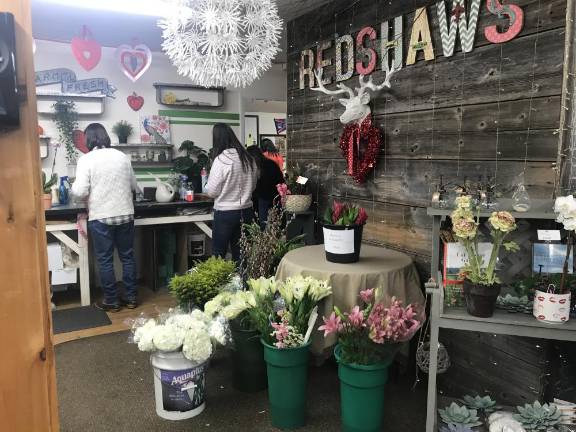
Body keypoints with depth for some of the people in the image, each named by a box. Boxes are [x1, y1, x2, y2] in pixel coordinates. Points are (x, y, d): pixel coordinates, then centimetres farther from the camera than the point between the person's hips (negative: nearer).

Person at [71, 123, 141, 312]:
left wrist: (73, 189, 9)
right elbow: (134, 186, 13)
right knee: (128, 257, 12)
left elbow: (80, 192, -13)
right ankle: (131, 298, 19)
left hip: (101, 217, -3)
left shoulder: (86, 159, -7)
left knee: (105, 260, 7)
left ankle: (111, 301, 15)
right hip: (125, 215, 4)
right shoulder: (122, 156, 4)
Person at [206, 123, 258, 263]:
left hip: (225, 213, -5)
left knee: (218, 254, 7)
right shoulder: (249, 159, 1)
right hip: (246, 211, 5)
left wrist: (207, 186, 11)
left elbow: (212, 191, -9)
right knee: (240, 254, 13)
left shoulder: (221, 160, -15)